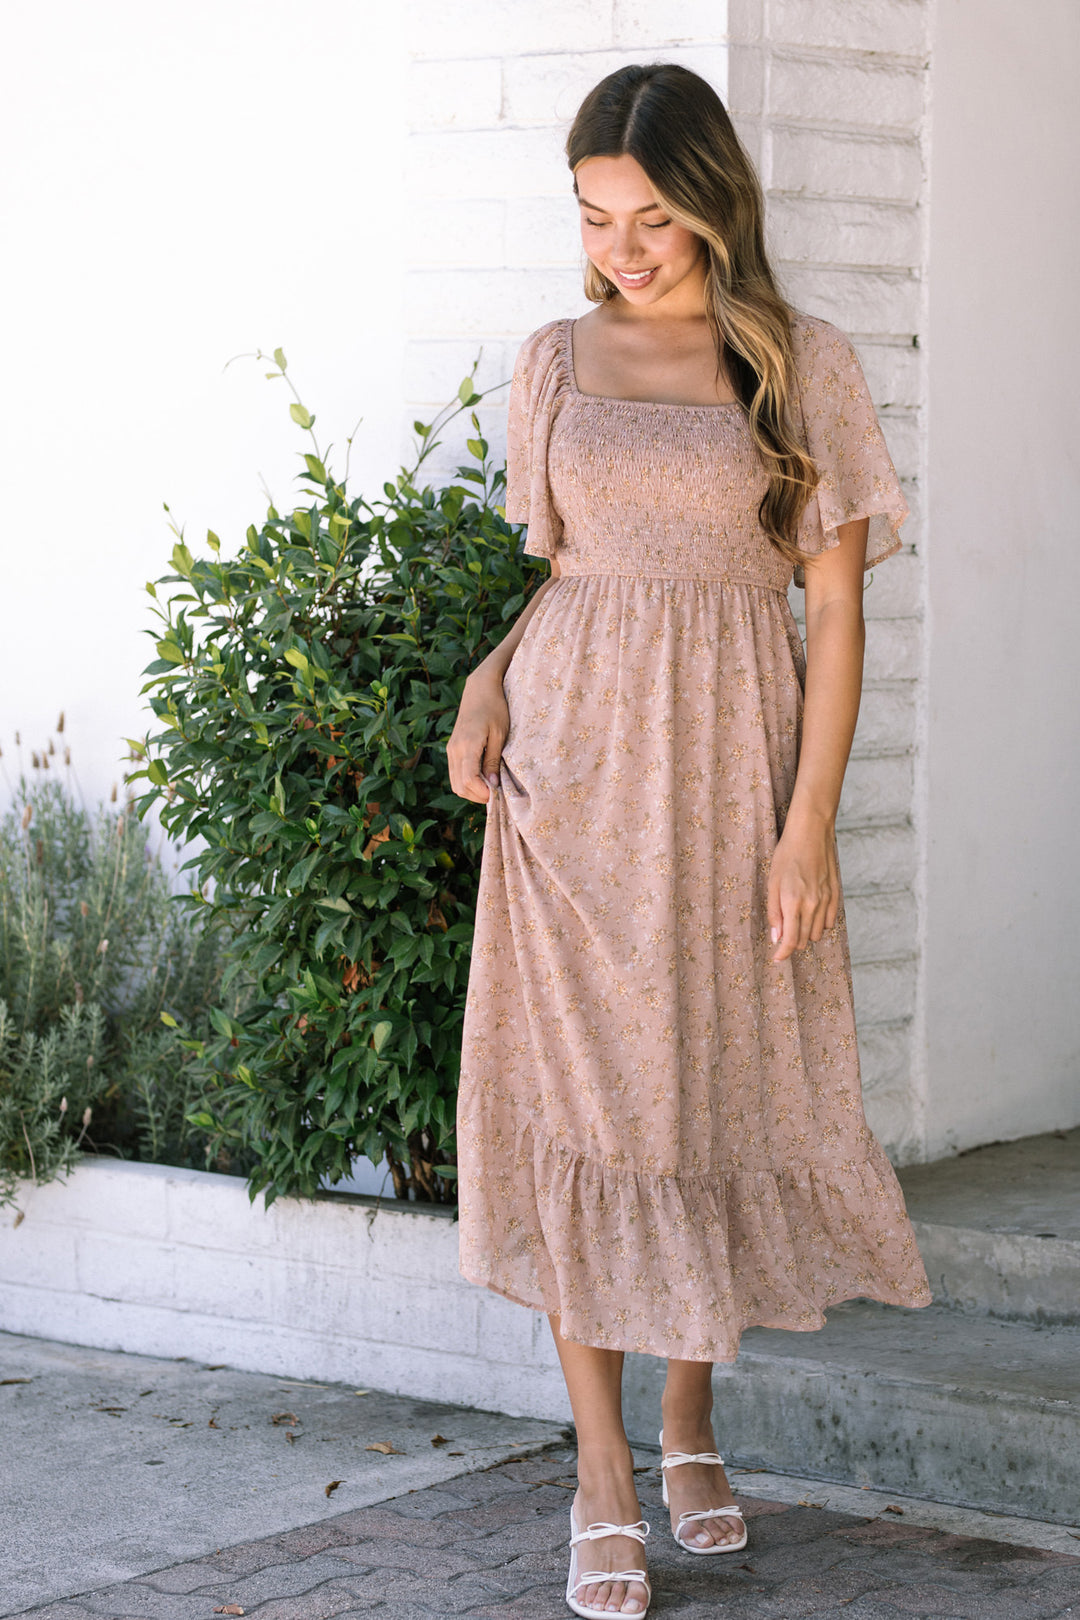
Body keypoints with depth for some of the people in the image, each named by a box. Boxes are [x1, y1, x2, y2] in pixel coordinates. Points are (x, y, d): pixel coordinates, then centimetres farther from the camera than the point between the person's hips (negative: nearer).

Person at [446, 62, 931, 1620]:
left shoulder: (803, 366, 1)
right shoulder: (555, 365, 8)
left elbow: (833, 606, -1)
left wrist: (808, 828, -8)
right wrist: (489, 681, -2)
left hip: (732, 762, -1)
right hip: (573, 767, 1)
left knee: (722, 1087, 5)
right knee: (581, 1096, -2)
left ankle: (692, 1425, 24)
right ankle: (604, 1476, 4)